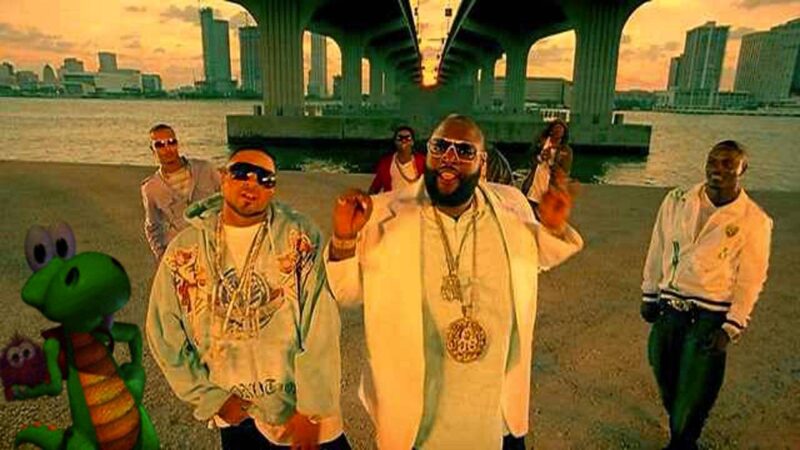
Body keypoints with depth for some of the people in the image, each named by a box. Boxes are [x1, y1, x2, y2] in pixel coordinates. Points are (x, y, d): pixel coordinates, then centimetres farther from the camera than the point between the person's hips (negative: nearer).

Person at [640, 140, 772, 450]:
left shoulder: (754, 221, -10)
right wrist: (649, 295, 9)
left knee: (695, 392, 9)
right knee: (666, 378, 16)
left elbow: (750, 280, -6)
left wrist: (731, 328, -8)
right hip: (667, 307, 3)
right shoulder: (677, 201, -2)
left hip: (709, 316, -3)